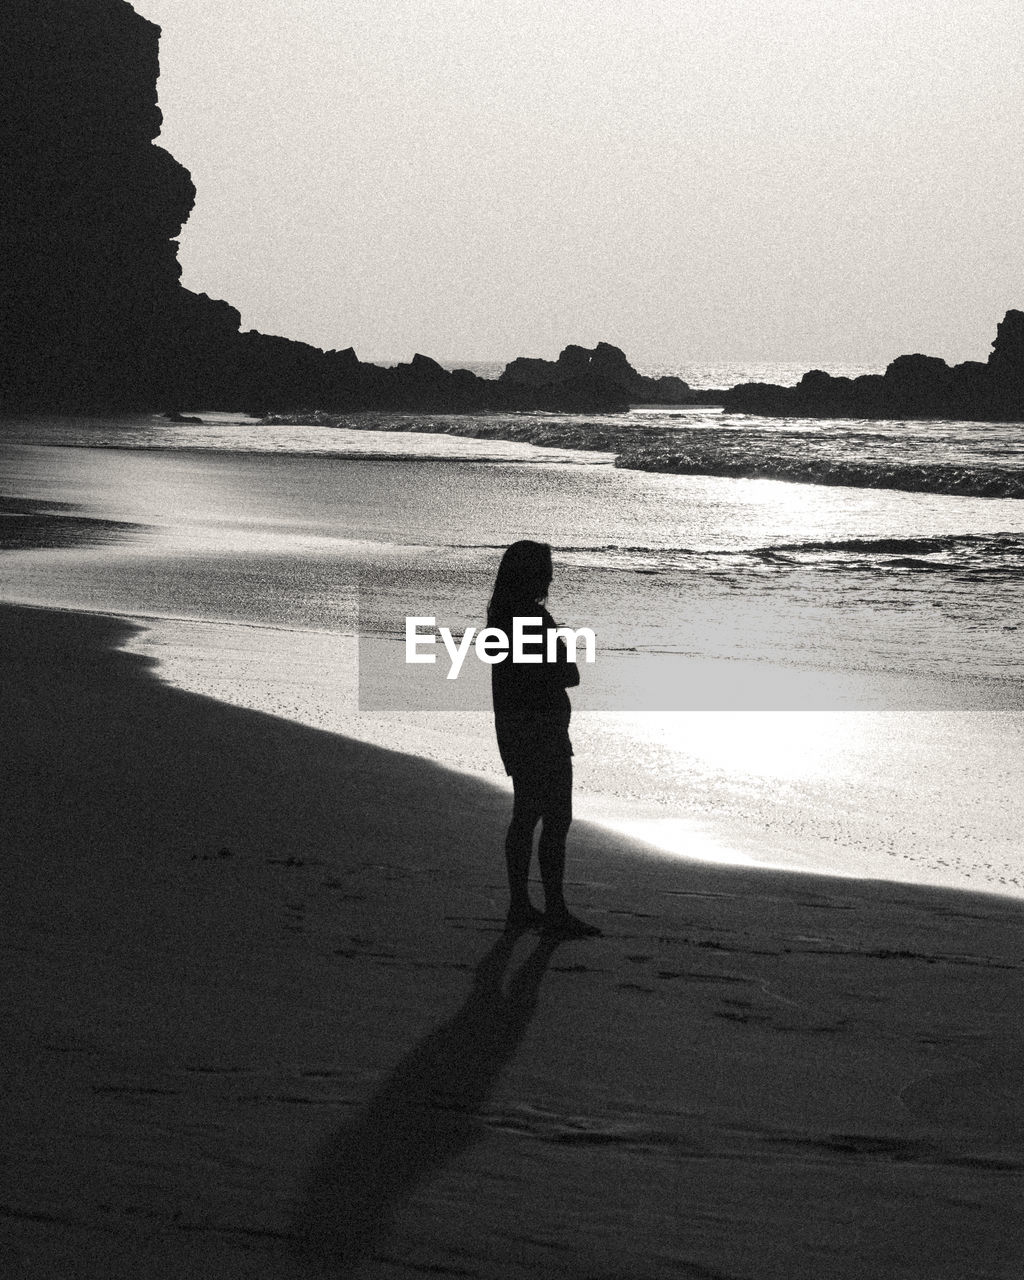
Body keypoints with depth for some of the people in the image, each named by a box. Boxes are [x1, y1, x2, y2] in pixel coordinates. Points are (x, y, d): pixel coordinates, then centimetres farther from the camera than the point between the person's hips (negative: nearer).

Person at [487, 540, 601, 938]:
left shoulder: (501, 616, 9)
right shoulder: (536, 619, -19)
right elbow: (569, 676, -18)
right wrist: (564, 654, -1)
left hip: (514, 730, 9)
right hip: (543, 735, -9)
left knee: (525, 816, 13)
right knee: (557, 821, -4)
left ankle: (519, 906, 19)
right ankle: (556, 912, -1)